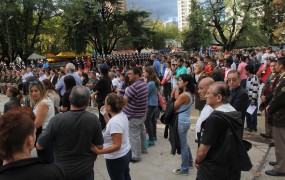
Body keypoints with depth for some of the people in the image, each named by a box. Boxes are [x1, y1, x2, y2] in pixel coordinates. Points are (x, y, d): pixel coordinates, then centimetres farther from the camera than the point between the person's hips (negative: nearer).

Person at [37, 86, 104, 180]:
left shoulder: (57, 119, -21)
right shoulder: (94, 119, -16)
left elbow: (39, 146, -10)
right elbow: (99, 147, -6)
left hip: (63, 171, 0)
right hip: (86, 171, 1)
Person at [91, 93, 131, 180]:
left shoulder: (115, 121, -31)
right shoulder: (122, 115, -4)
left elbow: (116, 146, -31)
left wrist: (98, 152, -37)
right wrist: (105, 115, 9)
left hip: (116, 159, -9)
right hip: (126, 153, 9)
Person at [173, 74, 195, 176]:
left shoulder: (183, 95, -23)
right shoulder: (190, 94, 6)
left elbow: (173, 107, -15)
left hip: (181, 122, -10)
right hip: (186, 120, 10)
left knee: (183, 145, 3)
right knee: (184, 143, 24)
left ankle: (184, 169, 16)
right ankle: (189, 163, 39)